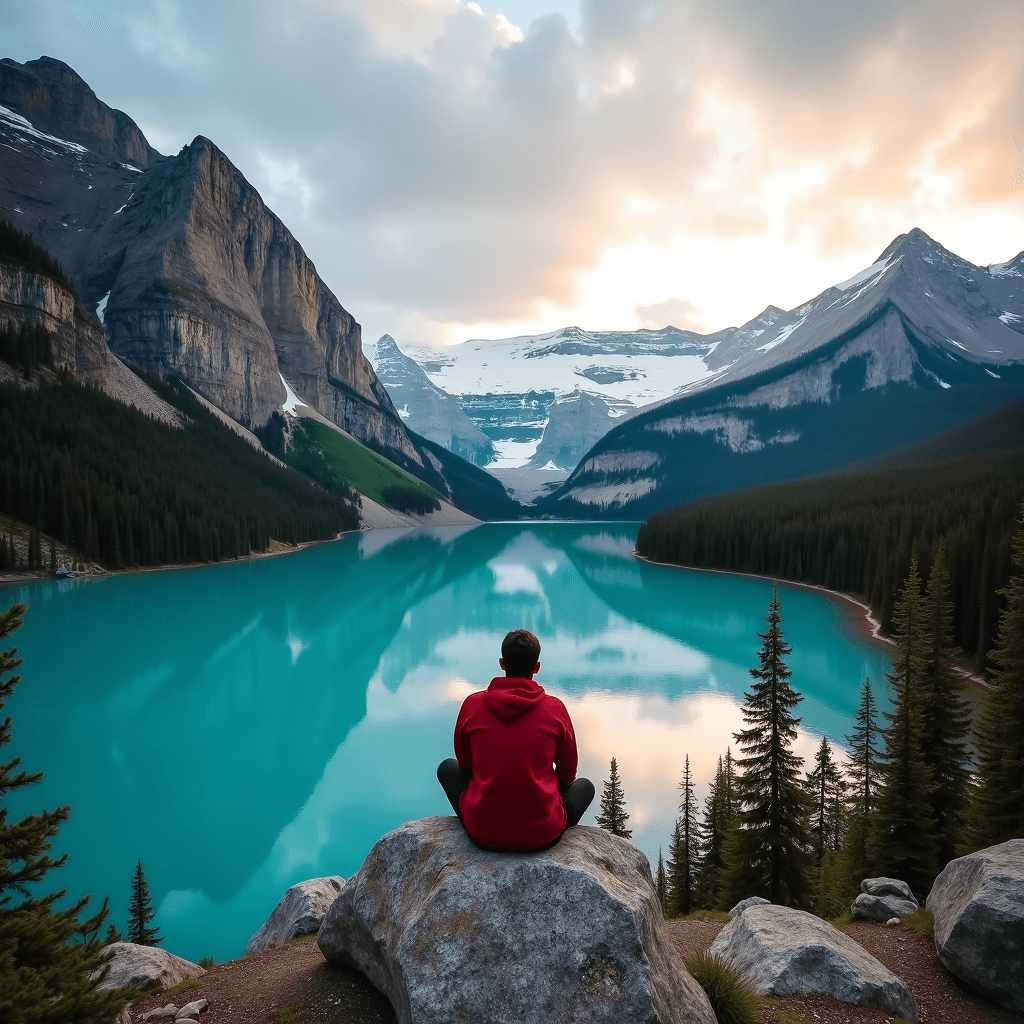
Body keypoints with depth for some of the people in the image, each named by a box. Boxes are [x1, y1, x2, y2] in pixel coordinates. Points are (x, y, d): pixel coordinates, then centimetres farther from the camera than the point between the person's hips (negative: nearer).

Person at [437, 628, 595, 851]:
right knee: (585, 785, 29)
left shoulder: (472, 704, -3)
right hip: (542, 834, 0)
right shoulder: (555, 708, -5)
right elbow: (568, 774, 8)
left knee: (447, 767, 28)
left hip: (482, 832, 1)